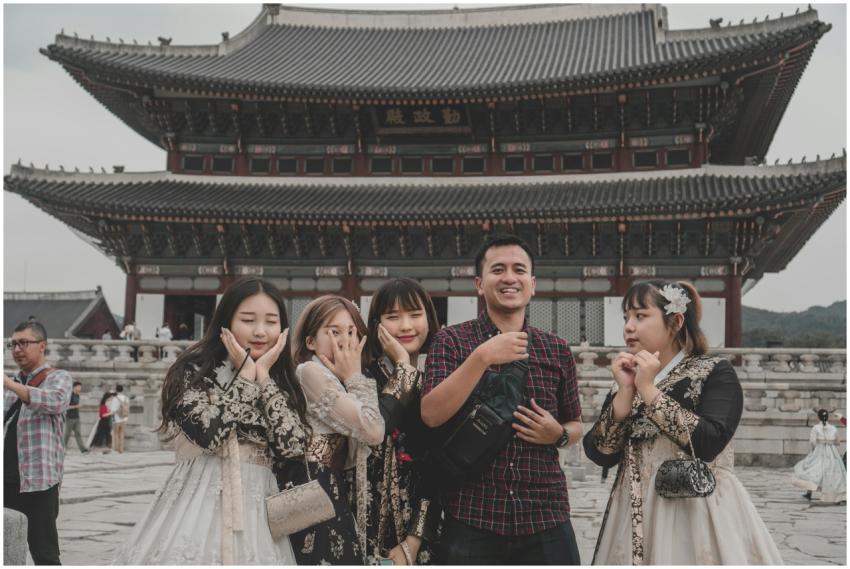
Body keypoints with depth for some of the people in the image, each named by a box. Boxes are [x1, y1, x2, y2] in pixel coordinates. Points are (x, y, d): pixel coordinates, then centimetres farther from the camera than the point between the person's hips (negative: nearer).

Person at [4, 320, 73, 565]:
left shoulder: (58, 377, 0)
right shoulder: (11, 384, 19)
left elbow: (56, 402, -23)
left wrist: (9, 384, -28)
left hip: (39, 480, -6)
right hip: (7, 479, 6)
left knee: (44, 553, -3)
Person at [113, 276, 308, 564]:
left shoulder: (281, 385, 8)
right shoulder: (193, 370, -3)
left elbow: (293, 446, -8)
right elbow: (209, 432, -19)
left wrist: (264, 376, -6)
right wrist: (245, 376, -9)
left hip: (257, 511, 3)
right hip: (197, 505, -3)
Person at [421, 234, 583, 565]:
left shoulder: (557, 350, 8)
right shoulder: (451, 341, 0)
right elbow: (431, 415, -13)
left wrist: (559, 435, -4)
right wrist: (481, 357, -20)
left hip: (546, 519, 3)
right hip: (471, 520, -2)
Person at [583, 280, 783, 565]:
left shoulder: (716, 373, -4)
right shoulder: (626, 380, 9)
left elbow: (708, 443, -20)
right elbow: (601, 455, -2)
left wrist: (650, 391, -16)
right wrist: (625, 392, -11)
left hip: (698, 514, -4)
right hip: (638, 516, 4)